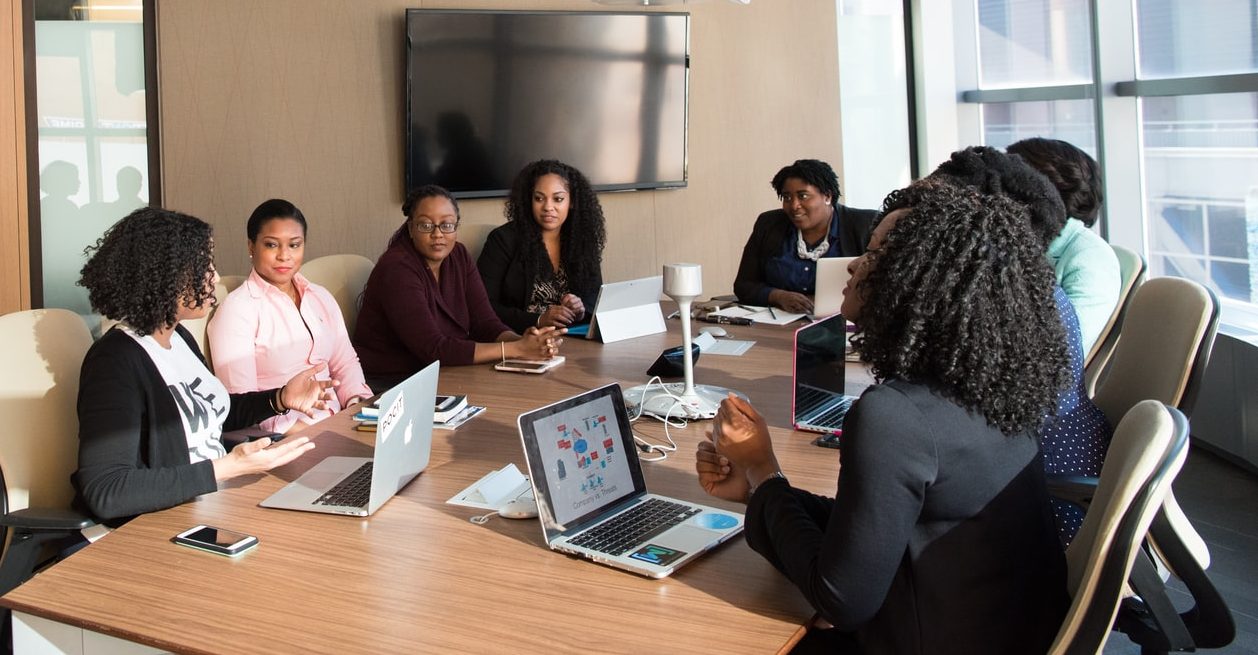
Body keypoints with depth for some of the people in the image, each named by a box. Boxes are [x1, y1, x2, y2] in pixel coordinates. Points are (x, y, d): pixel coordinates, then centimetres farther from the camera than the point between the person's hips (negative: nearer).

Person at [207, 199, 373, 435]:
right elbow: (241, 403, -12)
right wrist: (300, 429, -23)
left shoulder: (322, 298, 17)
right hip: (278, 438, -6)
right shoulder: (237, 309, -5)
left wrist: (361, 405, -3)